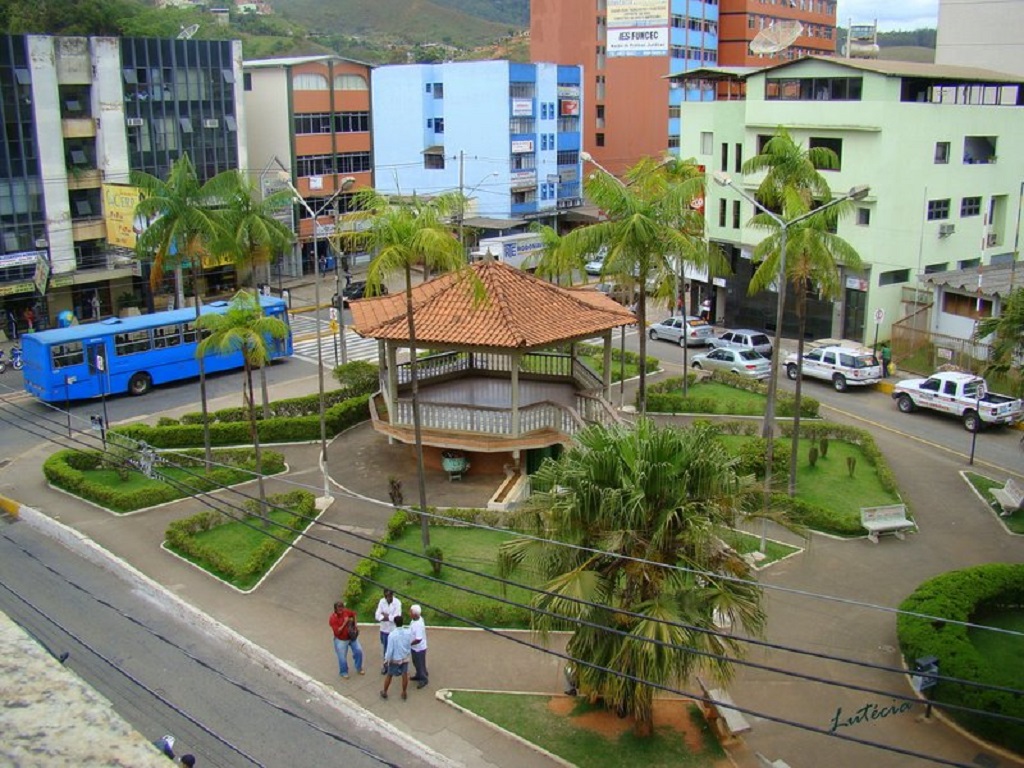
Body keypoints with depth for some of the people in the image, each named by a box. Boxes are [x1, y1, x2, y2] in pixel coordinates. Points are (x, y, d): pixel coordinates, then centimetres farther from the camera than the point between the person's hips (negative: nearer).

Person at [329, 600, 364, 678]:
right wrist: (344, 623, -34)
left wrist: (354, 624, 3)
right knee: (342, 657, 4)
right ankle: (344, 672, 31)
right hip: (341, 640, -4)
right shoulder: (332, 619, -26)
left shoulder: (346, 611, -12)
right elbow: (337, 632, -29)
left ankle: (359, 668, 28)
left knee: (358, 651, 4)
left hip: (351, 637, 4)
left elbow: (354, 614, 10)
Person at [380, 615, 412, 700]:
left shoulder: (392, 634, -26)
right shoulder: (408, 633, -14)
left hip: (394, 659, -2)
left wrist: (386, 660, -6)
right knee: (404, 675, 18)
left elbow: (390, 649, -20)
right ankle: (404, 693, 31)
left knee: (389, 675, 17)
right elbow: (409, 646, -1)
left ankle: (384, 692, 32)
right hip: (405, 658, 2)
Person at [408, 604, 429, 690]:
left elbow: (418, 640, -35)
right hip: (415, 647, 9)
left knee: (420, 664, 11)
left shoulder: (418, 625, -37)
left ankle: (423, 680, 31)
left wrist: (409, 644, -23)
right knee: (416, 662, 27)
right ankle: (418, 675, 47)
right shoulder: (417, 618, -8)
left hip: (419, 648, -9)